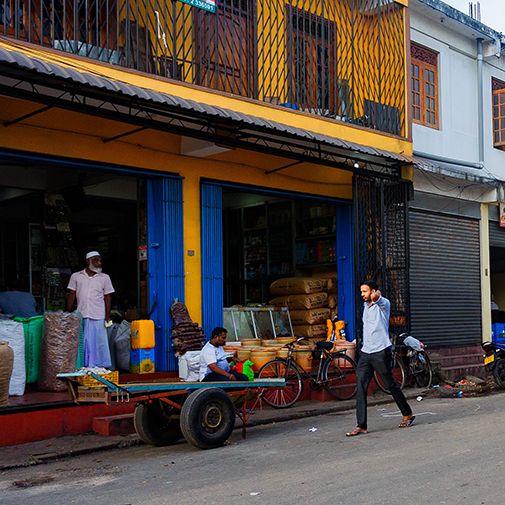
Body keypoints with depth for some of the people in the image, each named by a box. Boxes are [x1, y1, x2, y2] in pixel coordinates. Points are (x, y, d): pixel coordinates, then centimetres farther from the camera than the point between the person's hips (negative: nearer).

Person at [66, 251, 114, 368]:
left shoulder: (104, 278, 8)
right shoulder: (76, 276, 9)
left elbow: (107, 297, 6)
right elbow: (71, 296, 9)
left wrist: (108, 316, -1)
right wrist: (68, 314, 4)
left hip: (98, 317, 0)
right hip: (81, 316, 1)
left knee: (99, 344, 0)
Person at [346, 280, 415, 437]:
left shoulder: (383, 304, -6)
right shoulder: (366, 305, 18)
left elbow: (379, 299, -31)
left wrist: (376, 297, -49)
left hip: (381, 352, -7)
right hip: (365, 352, 7)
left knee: (391, 385, 5)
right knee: (361, 389, -3)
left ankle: (407, 414, 26)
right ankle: (361, 426, -3)